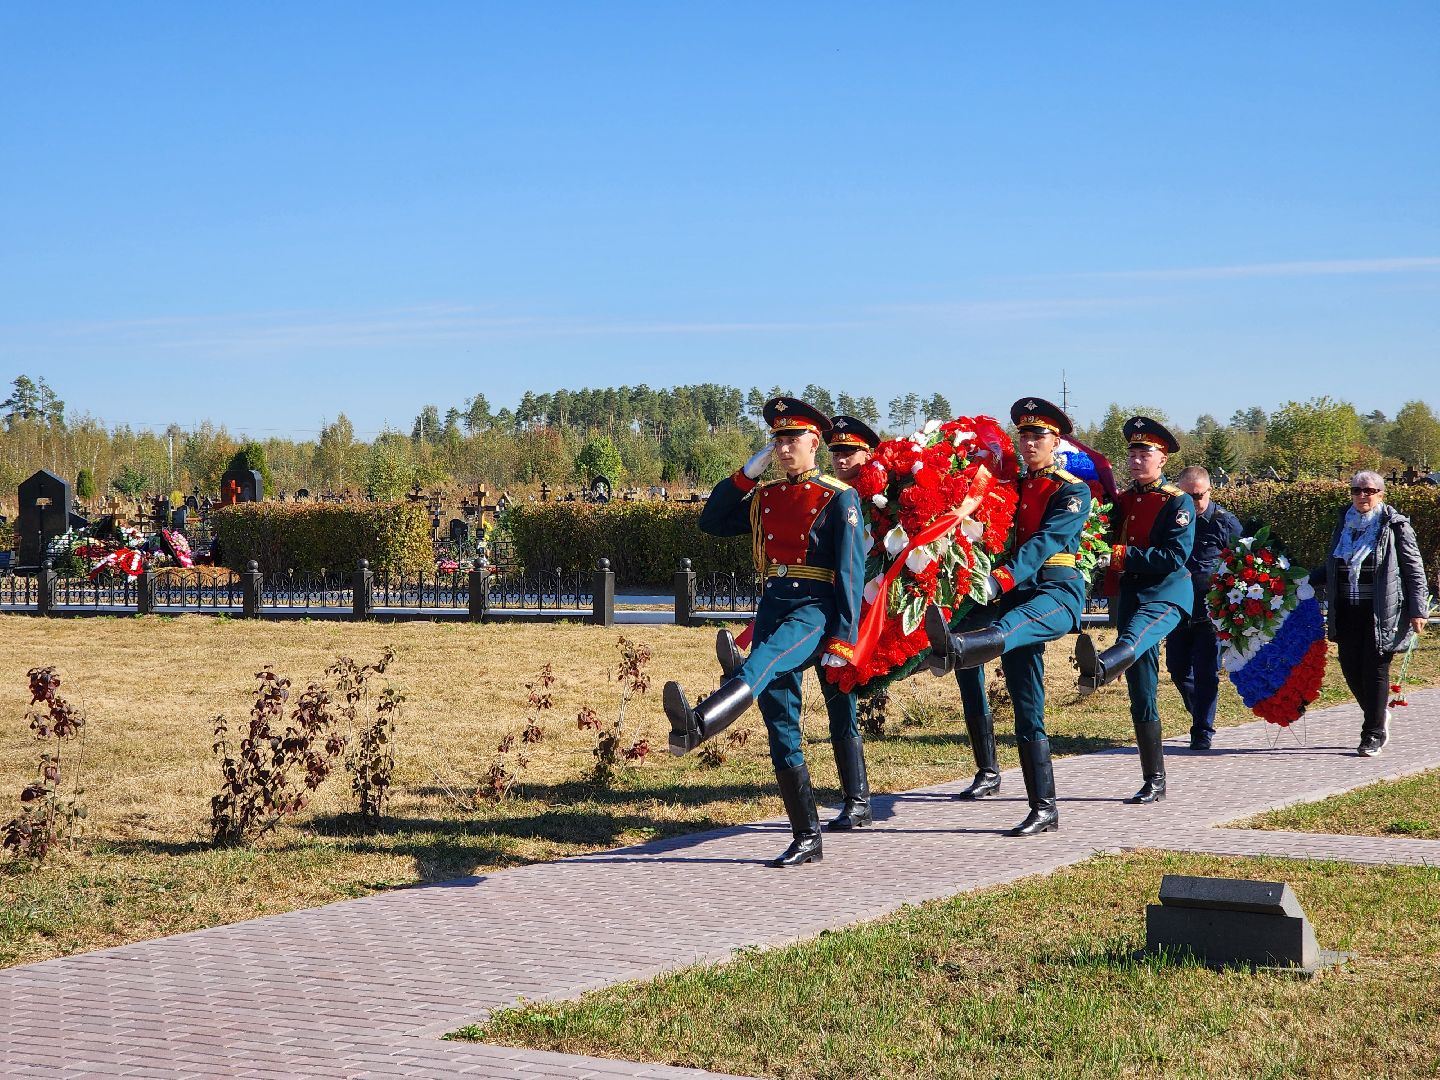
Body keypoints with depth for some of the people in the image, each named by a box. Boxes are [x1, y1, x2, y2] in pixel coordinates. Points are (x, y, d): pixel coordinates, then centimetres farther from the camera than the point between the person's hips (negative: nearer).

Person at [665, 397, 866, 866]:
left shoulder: (839, 498, -1)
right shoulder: (764, 496, 18)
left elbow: (851, 571, -7)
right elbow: (712, 522, 17)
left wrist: (843, 639, -15)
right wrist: (747, 472, 8)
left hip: (814, 608, -7)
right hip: (772, 606, 7)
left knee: (762, 664, -37)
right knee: (781, 730, 3)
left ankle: (697, 724, -66)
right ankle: (807, 839, 8)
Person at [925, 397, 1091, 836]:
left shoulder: (1072, 491, 0)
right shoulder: (1012, 487, 22)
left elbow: (1046, 540, -16)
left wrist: (1000, 581, -30)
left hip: (1057, 591, -7)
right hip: (1014, 595, 7)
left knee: (1010, 625, -41)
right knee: (1027, 710, 2)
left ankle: (954, 647, -77)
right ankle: (1043, 808, 3)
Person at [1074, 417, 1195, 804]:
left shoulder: (1178, 502, -3)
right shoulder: (1123, 500, 16)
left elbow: (1175, 557, -14)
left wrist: (1123, 555, -19)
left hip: (1166, 594, -7)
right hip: (1130, 595, 7)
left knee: (1136, 633, -42)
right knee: (1141, 695, 6)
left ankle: (1101, 667, -78)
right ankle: (1154, 782, 11)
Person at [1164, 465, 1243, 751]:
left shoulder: (1225, 522, -4)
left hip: (1211, 612, -4)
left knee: (1205, 672, -4)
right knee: (1178, 669, 9)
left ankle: (1202, 732, 3)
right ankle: (1201, 715, 30)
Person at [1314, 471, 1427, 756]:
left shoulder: (1395, 526, -4)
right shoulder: (1344, 524, 11)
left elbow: (1414, 569, -3)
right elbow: (1332, 568, 22)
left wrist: (1418, 610, -8)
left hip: (1382, 612, -5)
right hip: (1348, 612, 5)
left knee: (1375, 669, -2)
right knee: (1350, 667, 5)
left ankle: (1373, 734, 7)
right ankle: (1378, 715, 30)